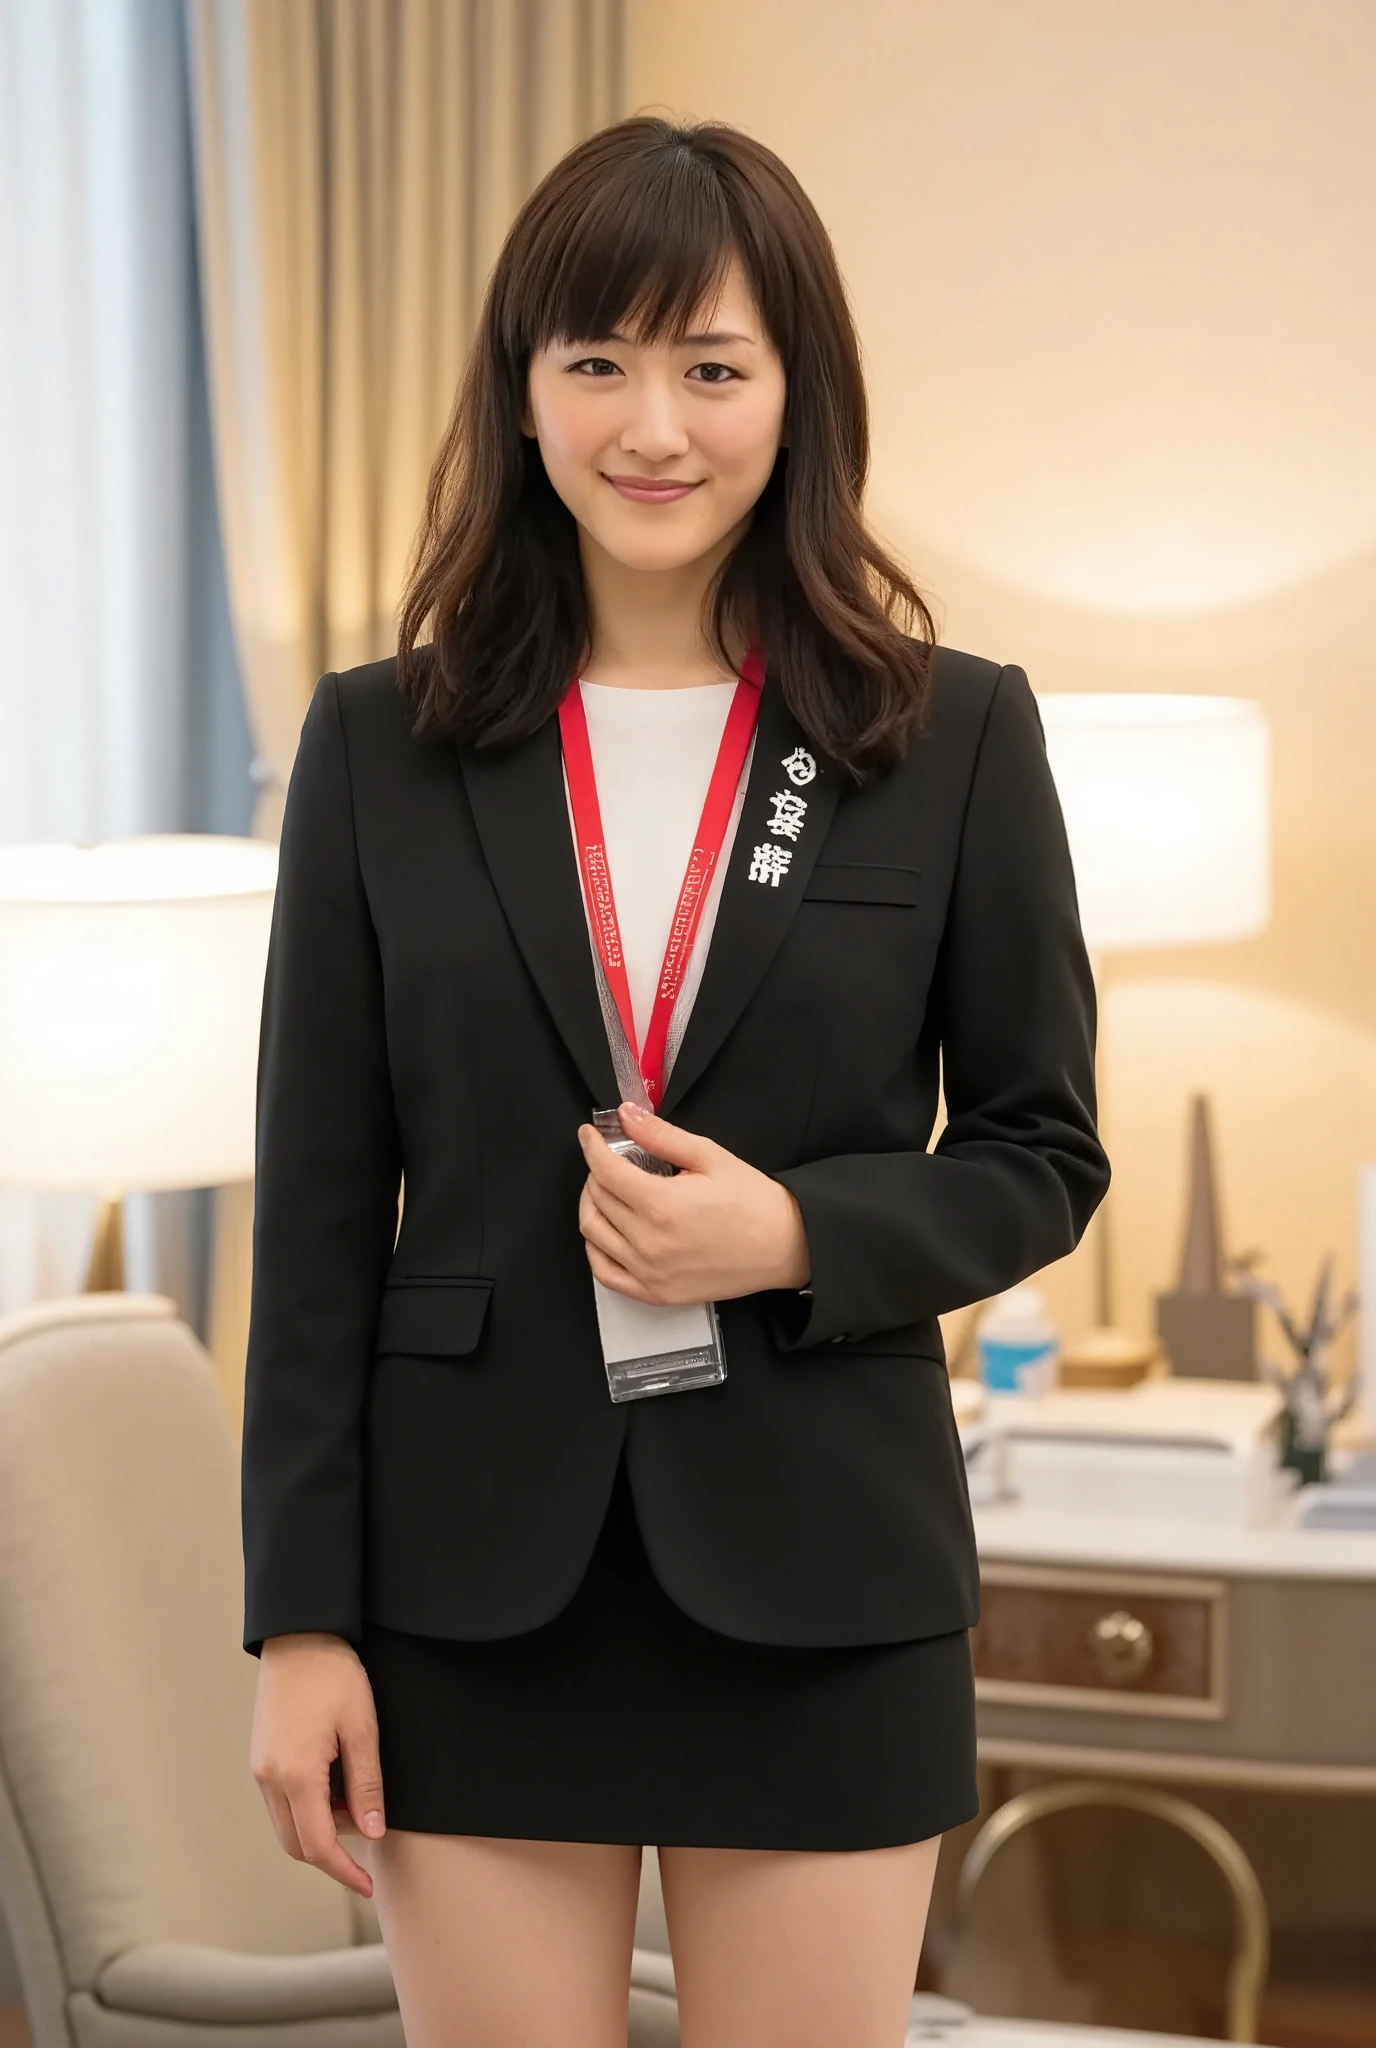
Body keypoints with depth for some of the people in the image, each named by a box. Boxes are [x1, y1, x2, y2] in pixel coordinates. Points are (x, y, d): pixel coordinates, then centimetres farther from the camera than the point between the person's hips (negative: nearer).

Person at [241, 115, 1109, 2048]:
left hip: (819, 1589, 0)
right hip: (476, 1589, 1)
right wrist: (301, 1616, -2)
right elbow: (319, 1208, 1)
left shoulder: (957, 737, 0)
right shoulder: (380, 743, 2)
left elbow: (1044, 1154, 4)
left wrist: (796, 1237, -15)